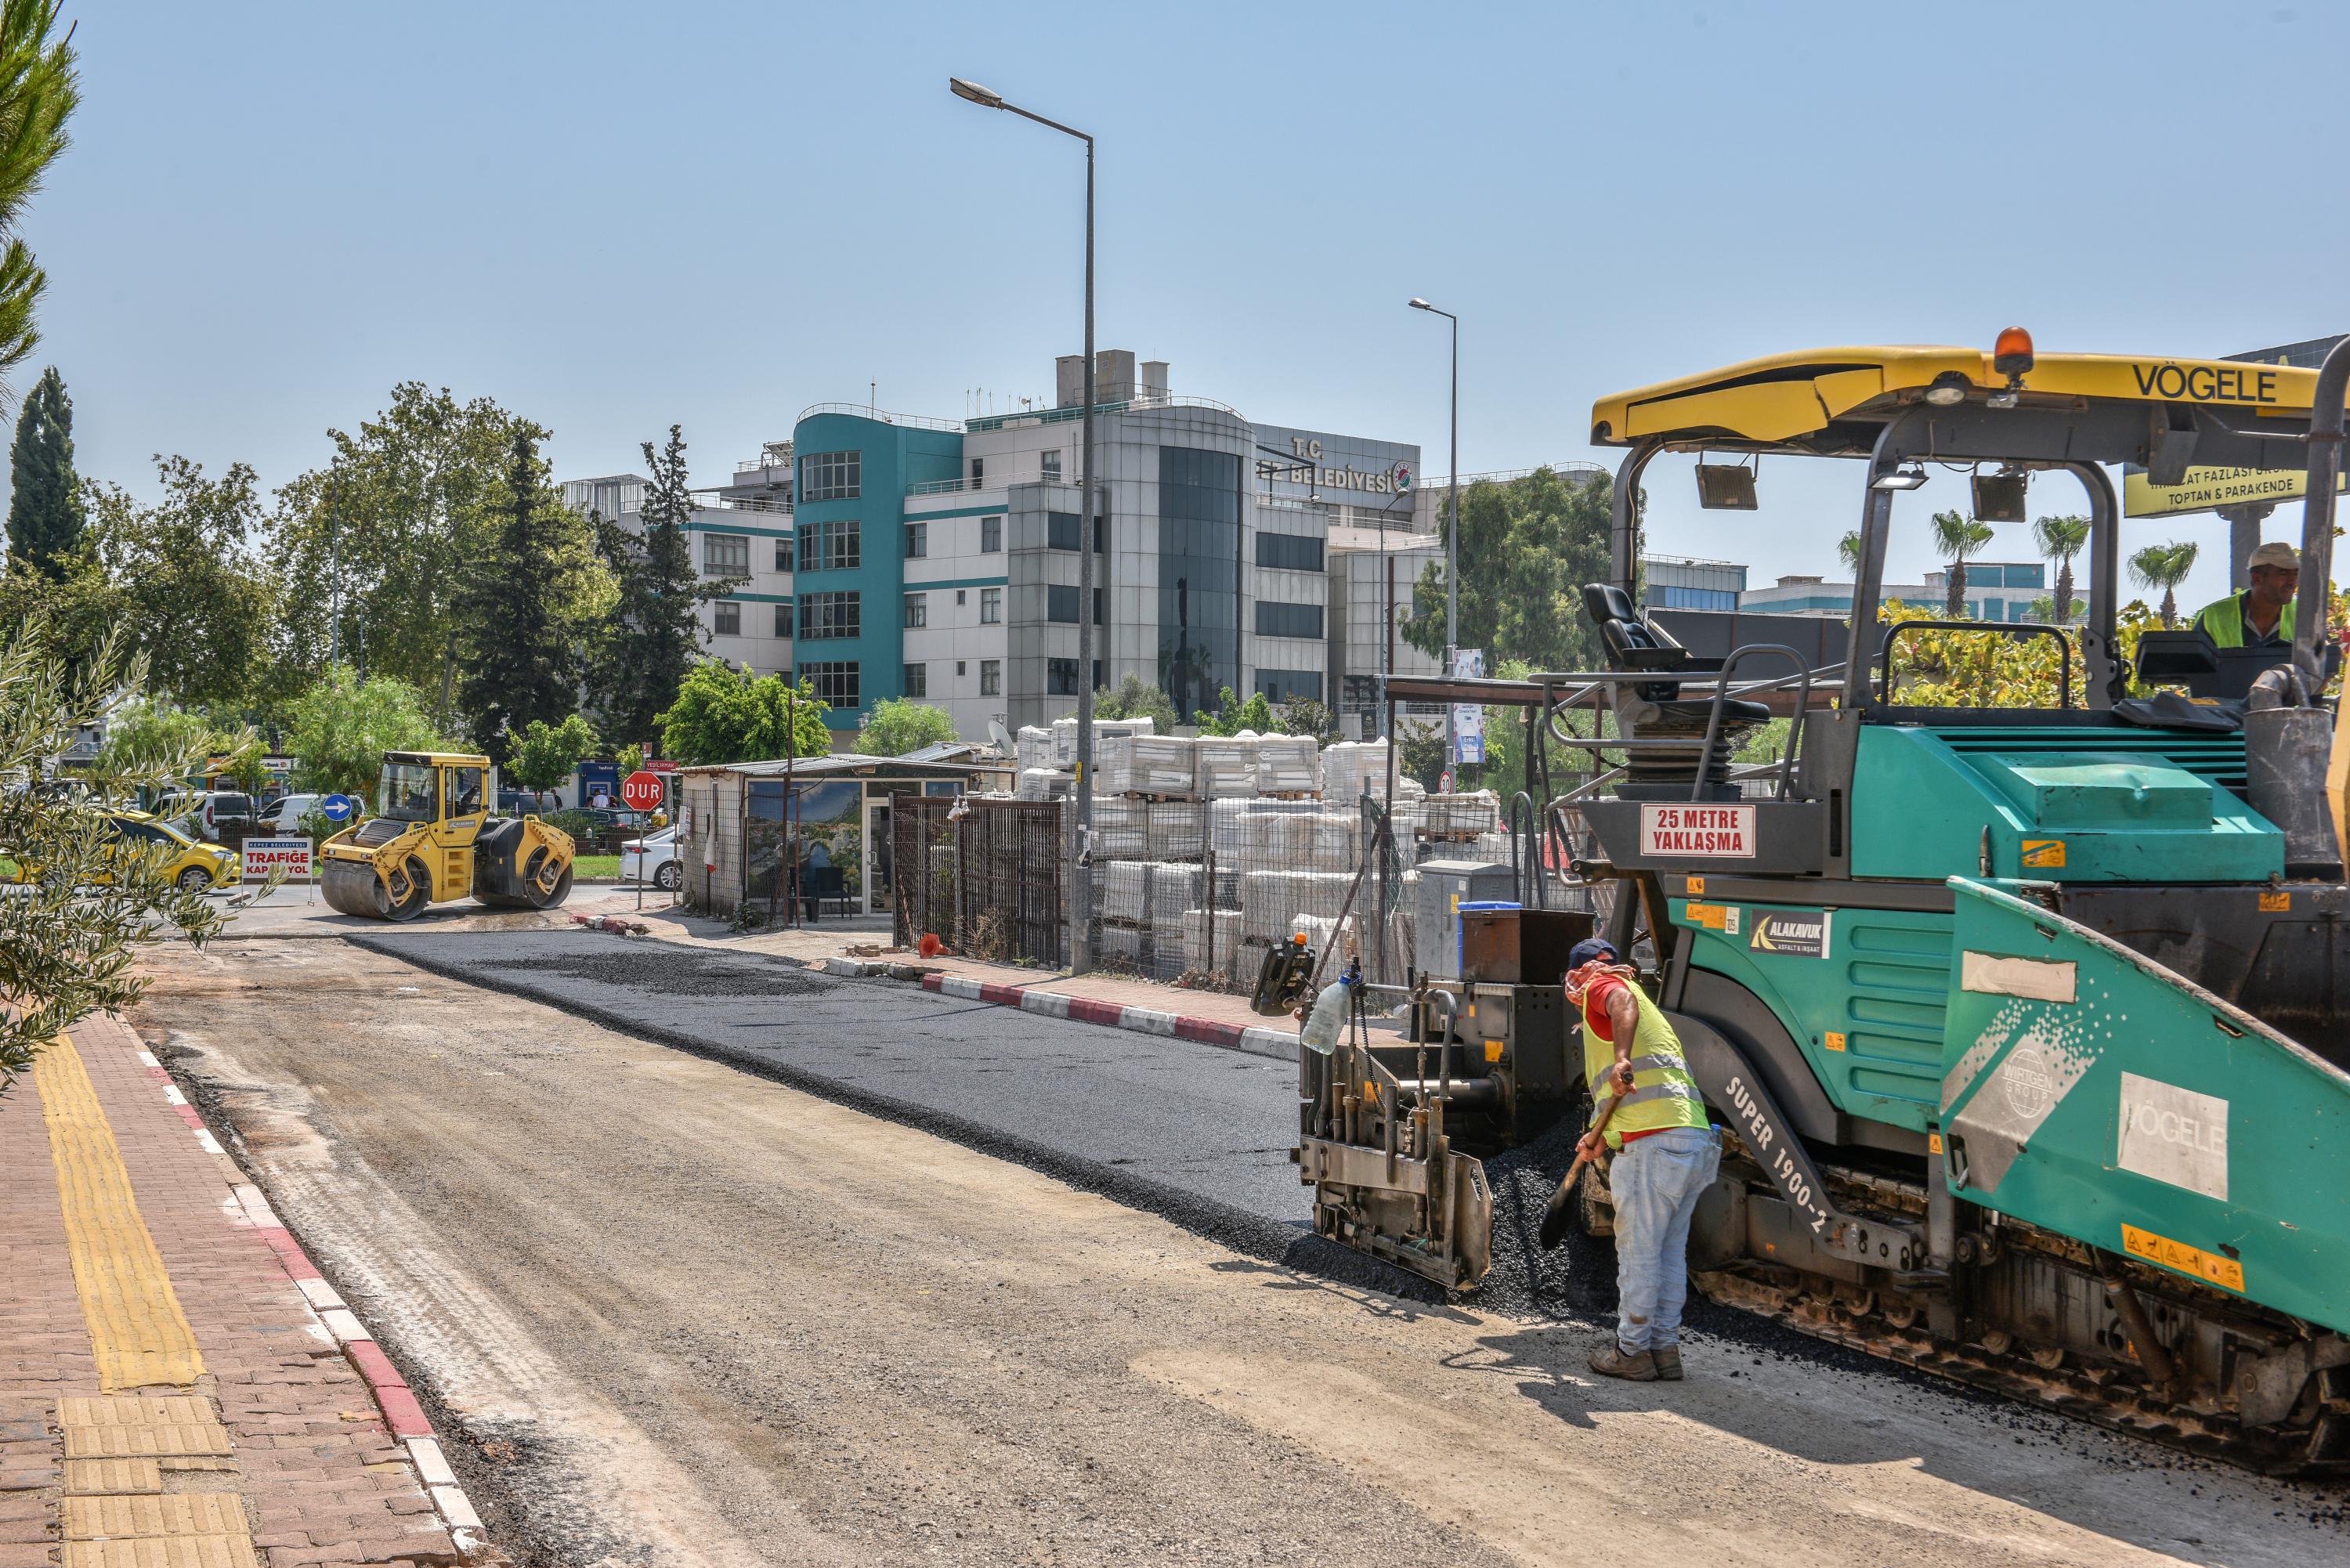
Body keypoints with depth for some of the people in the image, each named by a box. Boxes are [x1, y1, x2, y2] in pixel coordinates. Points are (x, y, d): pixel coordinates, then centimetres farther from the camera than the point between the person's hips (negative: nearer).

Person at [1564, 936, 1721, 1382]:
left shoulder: (1602, 987, 4)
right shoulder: (1644, 1004, 32)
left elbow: (1624, 1002, -23)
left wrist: (1621, 1060, -37)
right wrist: (1599, 1137, 45)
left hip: (1654, 1143, -9)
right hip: (1695, 1139, 9)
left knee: (1638, 1251, 1)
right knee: (1671, 1250, 15)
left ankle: (1632, 1351, 9)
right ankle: (1665, 1348, 20)